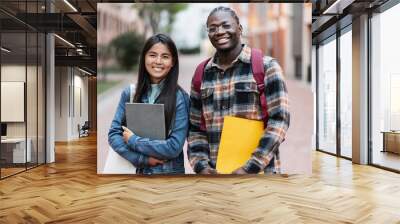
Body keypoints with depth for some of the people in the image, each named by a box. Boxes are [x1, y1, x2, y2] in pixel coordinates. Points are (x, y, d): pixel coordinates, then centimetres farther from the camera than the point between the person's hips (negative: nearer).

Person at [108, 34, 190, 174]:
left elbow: (174, 147, -18)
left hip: (169, 171, -2)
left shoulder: (180, 97, -13)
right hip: (137, 169, 2)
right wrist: (143, 159, -16)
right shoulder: (129, 93, -3)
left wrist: (133, 140, -14)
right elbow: (113, 134, -5)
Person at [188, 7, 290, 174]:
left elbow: (279, 120, -10)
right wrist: (202, 166, -6)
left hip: (259, 171, -3)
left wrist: (249, 168, -16)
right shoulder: (201, 74, 7)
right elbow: (195, 128, 9)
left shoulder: (266, 66, -4)